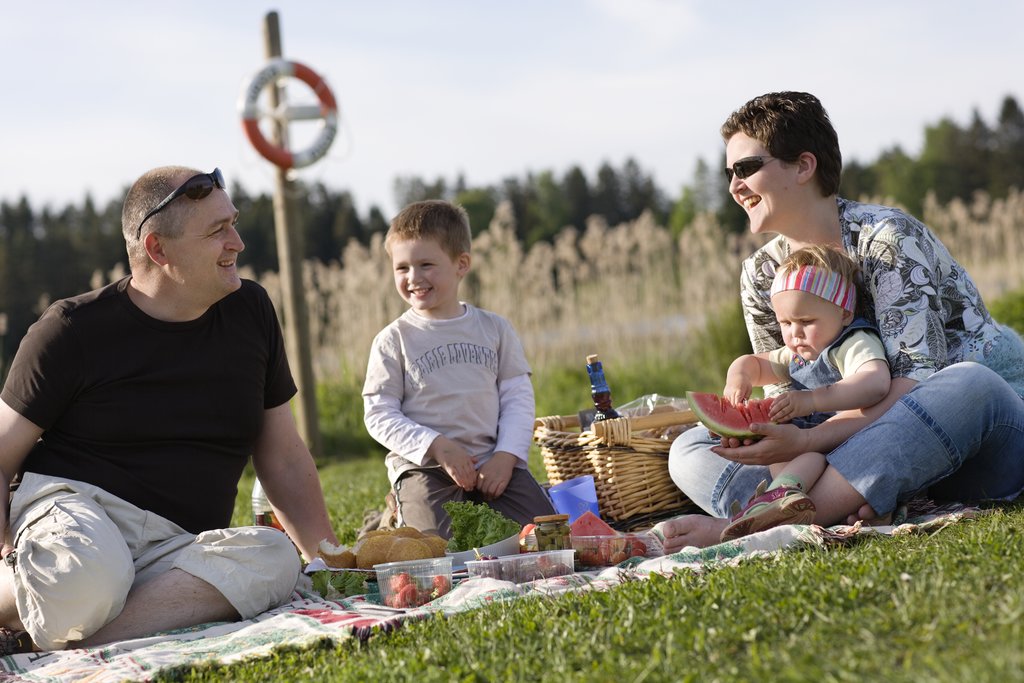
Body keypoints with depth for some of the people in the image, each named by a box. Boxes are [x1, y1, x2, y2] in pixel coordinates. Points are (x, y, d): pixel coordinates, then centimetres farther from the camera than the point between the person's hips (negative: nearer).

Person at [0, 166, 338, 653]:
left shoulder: (250, 312, 12)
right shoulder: (75, 329, -1)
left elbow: (284, 460, 20)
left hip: (179, 543, 5)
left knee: (273, 558, -31)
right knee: (84, 585, -42)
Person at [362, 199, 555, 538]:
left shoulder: (494, 329, 9)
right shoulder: (393, 340, 3)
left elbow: (518, 398, 7)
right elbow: (379, 415, -2)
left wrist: (506, 456, -9)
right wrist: (437, 446, -14)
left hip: (494, 462, 3)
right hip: (424, 466, -3)